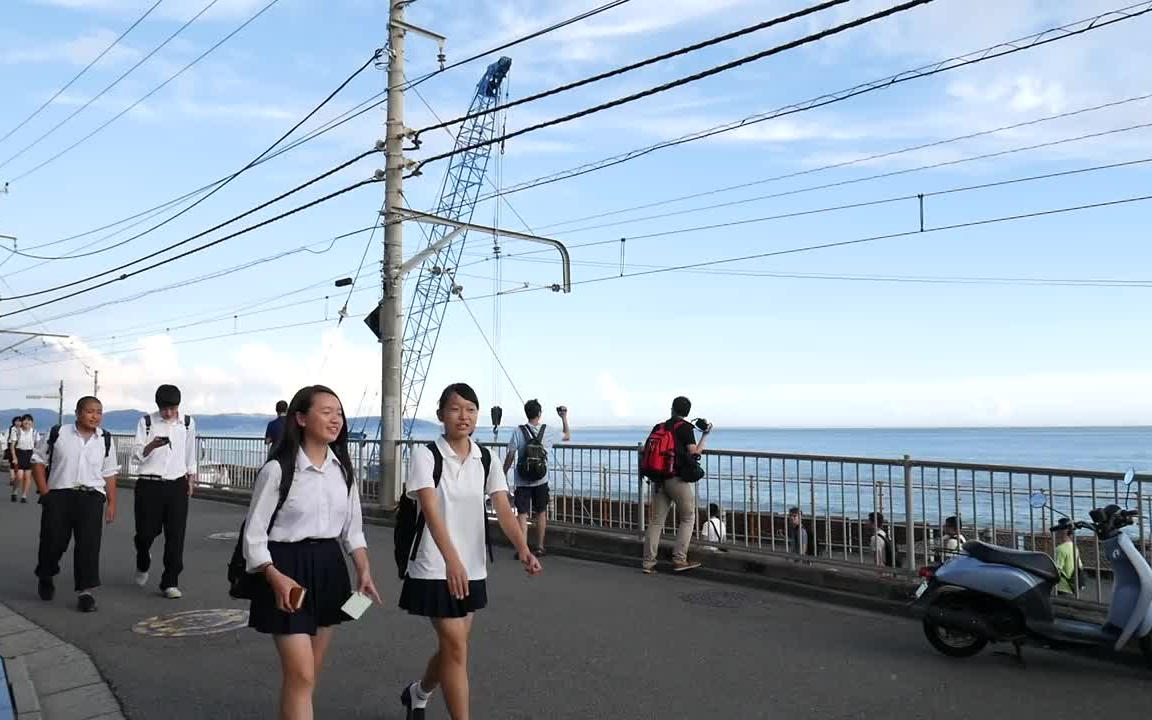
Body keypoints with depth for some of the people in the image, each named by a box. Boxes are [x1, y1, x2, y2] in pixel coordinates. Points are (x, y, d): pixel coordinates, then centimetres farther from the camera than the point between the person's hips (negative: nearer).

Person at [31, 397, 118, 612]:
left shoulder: (106, 440, 8)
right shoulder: (57, 434, 0)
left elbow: (109, 473, 11)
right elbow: (38, 461, 6)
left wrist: (112, 503, 7)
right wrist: (45, 493, -3)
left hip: (91, 497, 1)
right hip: (59, 495, -1)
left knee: (89, 544, -8)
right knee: (53, 541, 5)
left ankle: (86, 591, -4)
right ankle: (46, 577, 35)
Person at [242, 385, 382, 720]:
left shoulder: (343, 470, 5)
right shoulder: (278, 470, -13)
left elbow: (352, 529, 10)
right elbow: (254, 535, -9)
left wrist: (363, 570, -4)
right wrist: (276, 577, -22)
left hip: (329, 569, 6)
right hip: (288, 569, -6)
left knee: (308, 673, 16)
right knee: (300, 675, -8)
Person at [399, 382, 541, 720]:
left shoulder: (486, 460, 1)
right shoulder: (426, 455, -12)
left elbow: (503, 509, -9)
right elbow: (431, 511, -25)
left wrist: (523, 548, -27)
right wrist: (452, 560, -38)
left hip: (473, 568, 5)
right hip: (436, 568, -5)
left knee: (452, 646, 18)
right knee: (456, 647, -7)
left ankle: (418, 693, 46)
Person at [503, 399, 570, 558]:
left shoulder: (519, 431, -9)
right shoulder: (548, 432, -3)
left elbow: (510, 456, -9)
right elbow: (567, 436, 14)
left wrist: (503, 474, 2)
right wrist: (564, 417, 24)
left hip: (522, 481, -2)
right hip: (541, 481, 2)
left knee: (522, 514, 2)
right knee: (541, 513, 15)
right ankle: (540, 547, 20)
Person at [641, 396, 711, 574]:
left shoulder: (659, 427, 12)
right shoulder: (685, 427, -5)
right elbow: (694, 452, -8)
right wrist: (705, 435, 2)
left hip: (658, 479, 5)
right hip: (677, 479, -5)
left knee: (656, 521, 7)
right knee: (688, 518, 9)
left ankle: (648, 562, 4)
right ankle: (679, 559, 2)